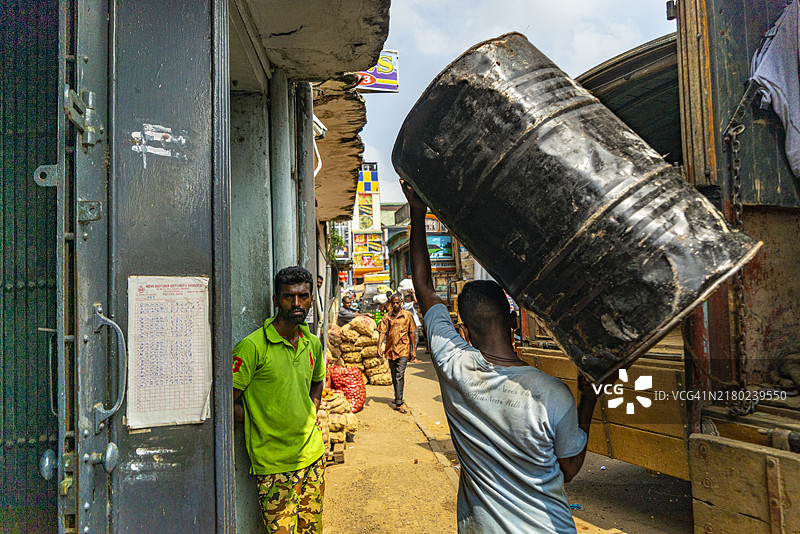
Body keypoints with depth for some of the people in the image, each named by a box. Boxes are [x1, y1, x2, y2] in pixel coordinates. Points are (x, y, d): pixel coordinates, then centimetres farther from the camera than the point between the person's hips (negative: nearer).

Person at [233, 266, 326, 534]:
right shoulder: (253, 346, -17)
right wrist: (260, 423, -11)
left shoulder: (313, 344, 4)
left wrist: (311, 413, 9)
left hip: (313, 454, 6)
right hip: (274, 464, -6)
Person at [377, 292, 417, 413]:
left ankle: (398, 403, -12)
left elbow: (411, 333, 7)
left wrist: (413, 349, 6)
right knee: (394, 376, 14)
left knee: (400, 376, -12)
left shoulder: (407, 315, 3)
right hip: (390, 349, 3)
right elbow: (382, 332, 0)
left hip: (403, 349, -3)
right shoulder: (387, 316, 5)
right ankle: (398, 398, 31)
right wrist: (379, 346, -14)